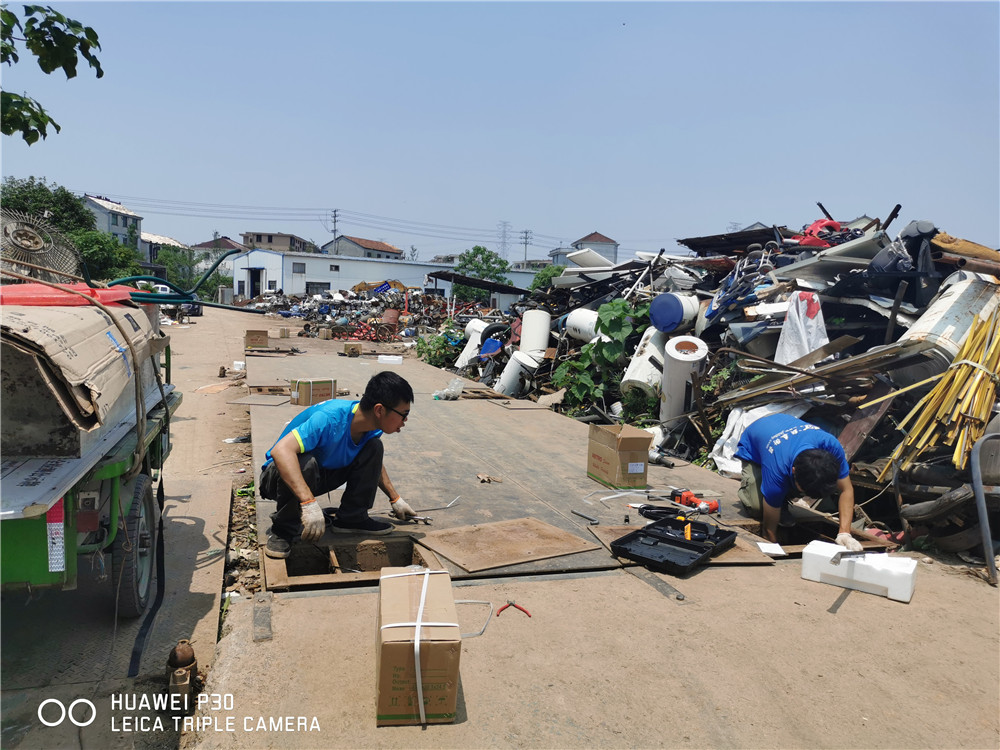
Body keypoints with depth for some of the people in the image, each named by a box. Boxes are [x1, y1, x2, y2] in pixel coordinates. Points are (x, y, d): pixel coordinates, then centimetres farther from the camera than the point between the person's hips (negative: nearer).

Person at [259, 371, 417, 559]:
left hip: (321, 476, 7)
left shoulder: (372, 428, -9)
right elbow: (281, 450, -48)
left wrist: (395, 499, 12)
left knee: (374, 448, -9)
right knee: (305, 463, -40)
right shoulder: (330, 418, -36)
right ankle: (283, 531, -18)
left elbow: (373, 464, 14)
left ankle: (351, 517, -2)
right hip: (280, 474, -7)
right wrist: (309, 502, -54)